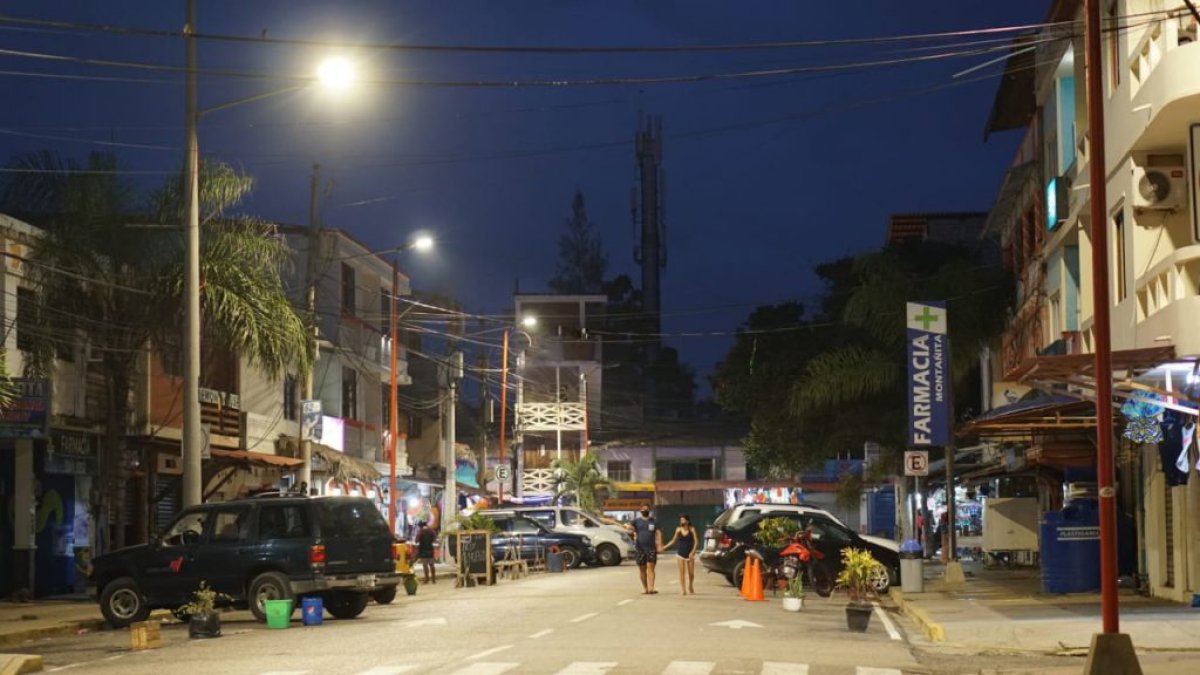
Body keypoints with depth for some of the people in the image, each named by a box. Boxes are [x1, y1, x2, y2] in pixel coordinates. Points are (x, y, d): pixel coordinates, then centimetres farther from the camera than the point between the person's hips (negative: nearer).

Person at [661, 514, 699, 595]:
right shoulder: (678, 529, 2)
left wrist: (692, 552, -17)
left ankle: (690, 587, 27)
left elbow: (696, 542, -7)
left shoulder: (692, 529, -5)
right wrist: (665, 546, 6)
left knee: (691, 573, 2)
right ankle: (683, 590, -1)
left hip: (690, 554, -1)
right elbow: (673, 540, 12)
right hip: (680, 554, 1)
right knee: (682, 572, -4)